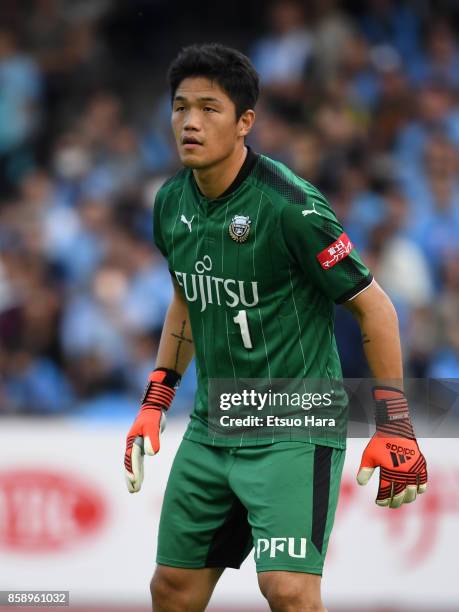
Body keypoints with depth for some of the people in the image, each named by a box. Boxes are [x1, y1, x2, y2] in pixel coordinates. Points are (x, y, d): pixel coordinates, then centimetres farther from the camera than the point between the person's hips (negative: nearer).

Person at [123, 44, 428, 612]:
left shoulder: (289, 206, -19)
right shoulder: (171, 203, 3)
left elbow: (373, 305, -12)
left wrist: (393, 424, -14)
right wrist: (155, 401, 18)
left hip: (294, 431, -7)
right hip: (210, 430, 7)